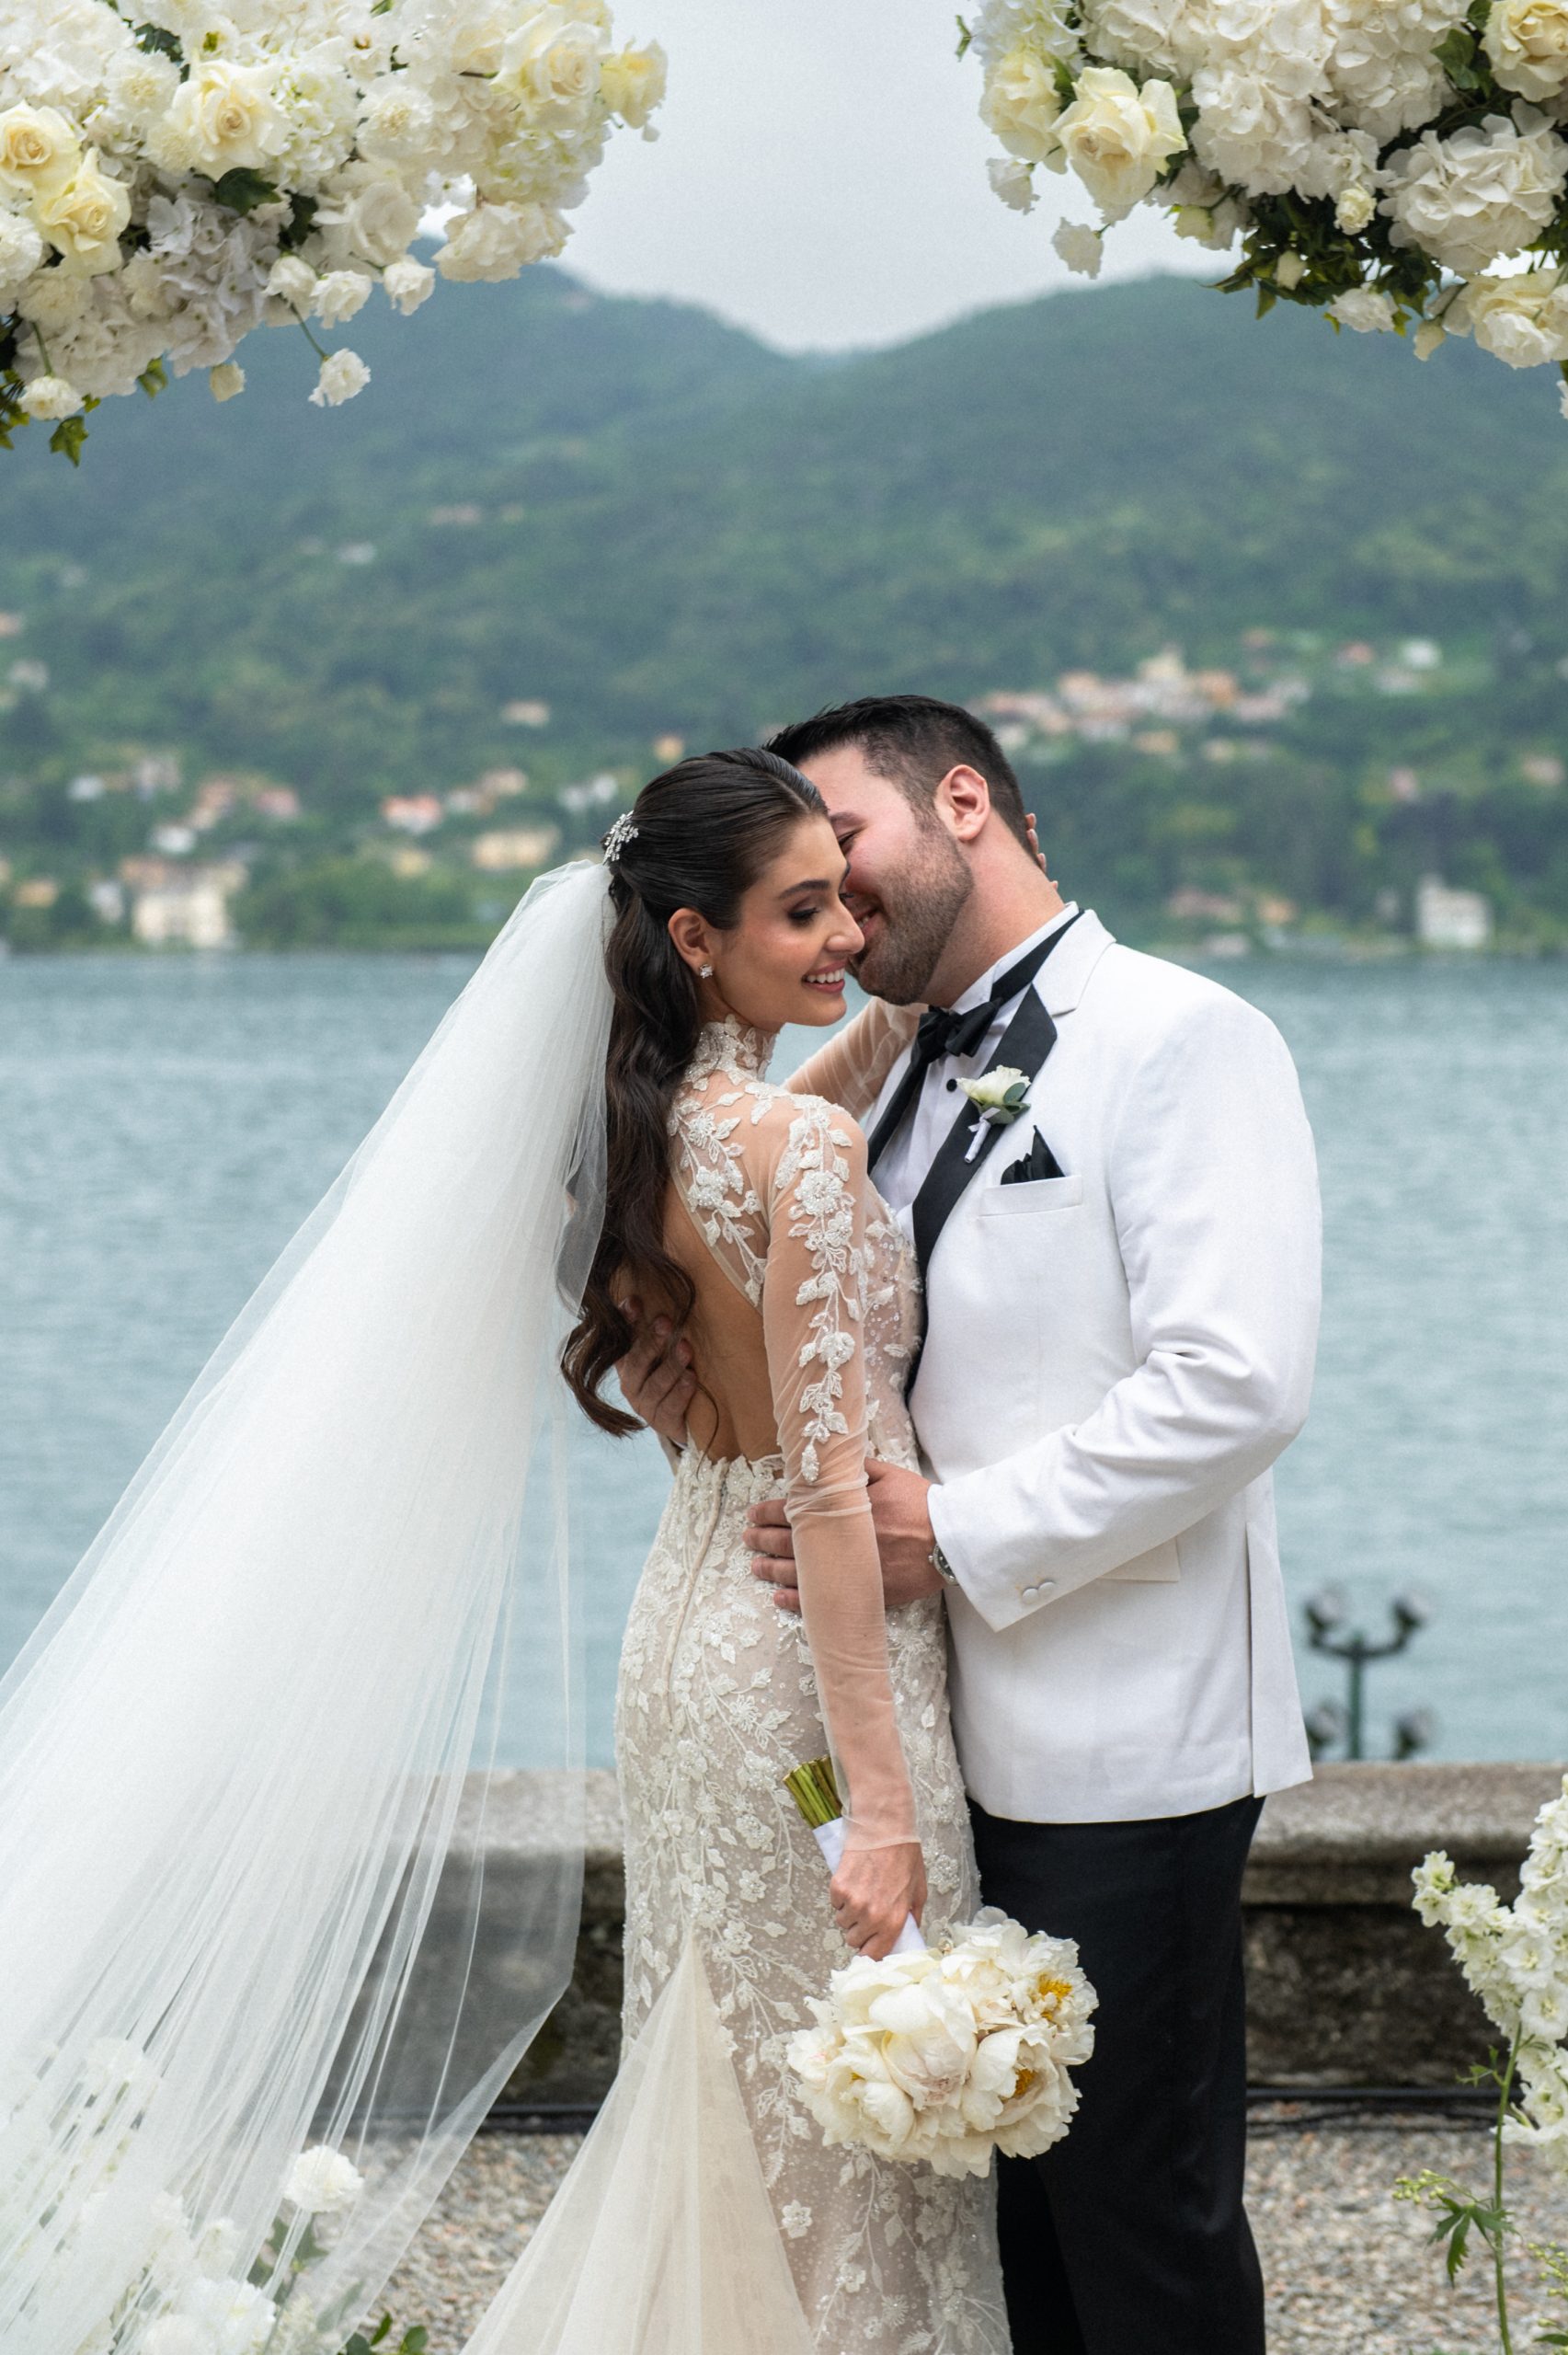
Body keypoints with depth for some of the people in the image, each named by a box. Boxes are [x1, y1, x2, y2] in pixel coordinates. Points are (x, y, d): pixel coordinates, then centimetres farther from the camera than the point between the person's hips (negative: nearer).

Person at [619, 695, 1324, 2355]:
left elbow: (1233, 1382, -20)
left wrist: (957, 1533, -18)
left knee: (1139, 2215, 2)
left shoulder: (1180, 1040, -9)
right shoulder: (892, 1079, 16)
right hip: (953, 1735, 8)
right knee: (1003, 2196, 16)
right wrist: (707, 1417, 1)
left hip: (1122, 1749, -8)